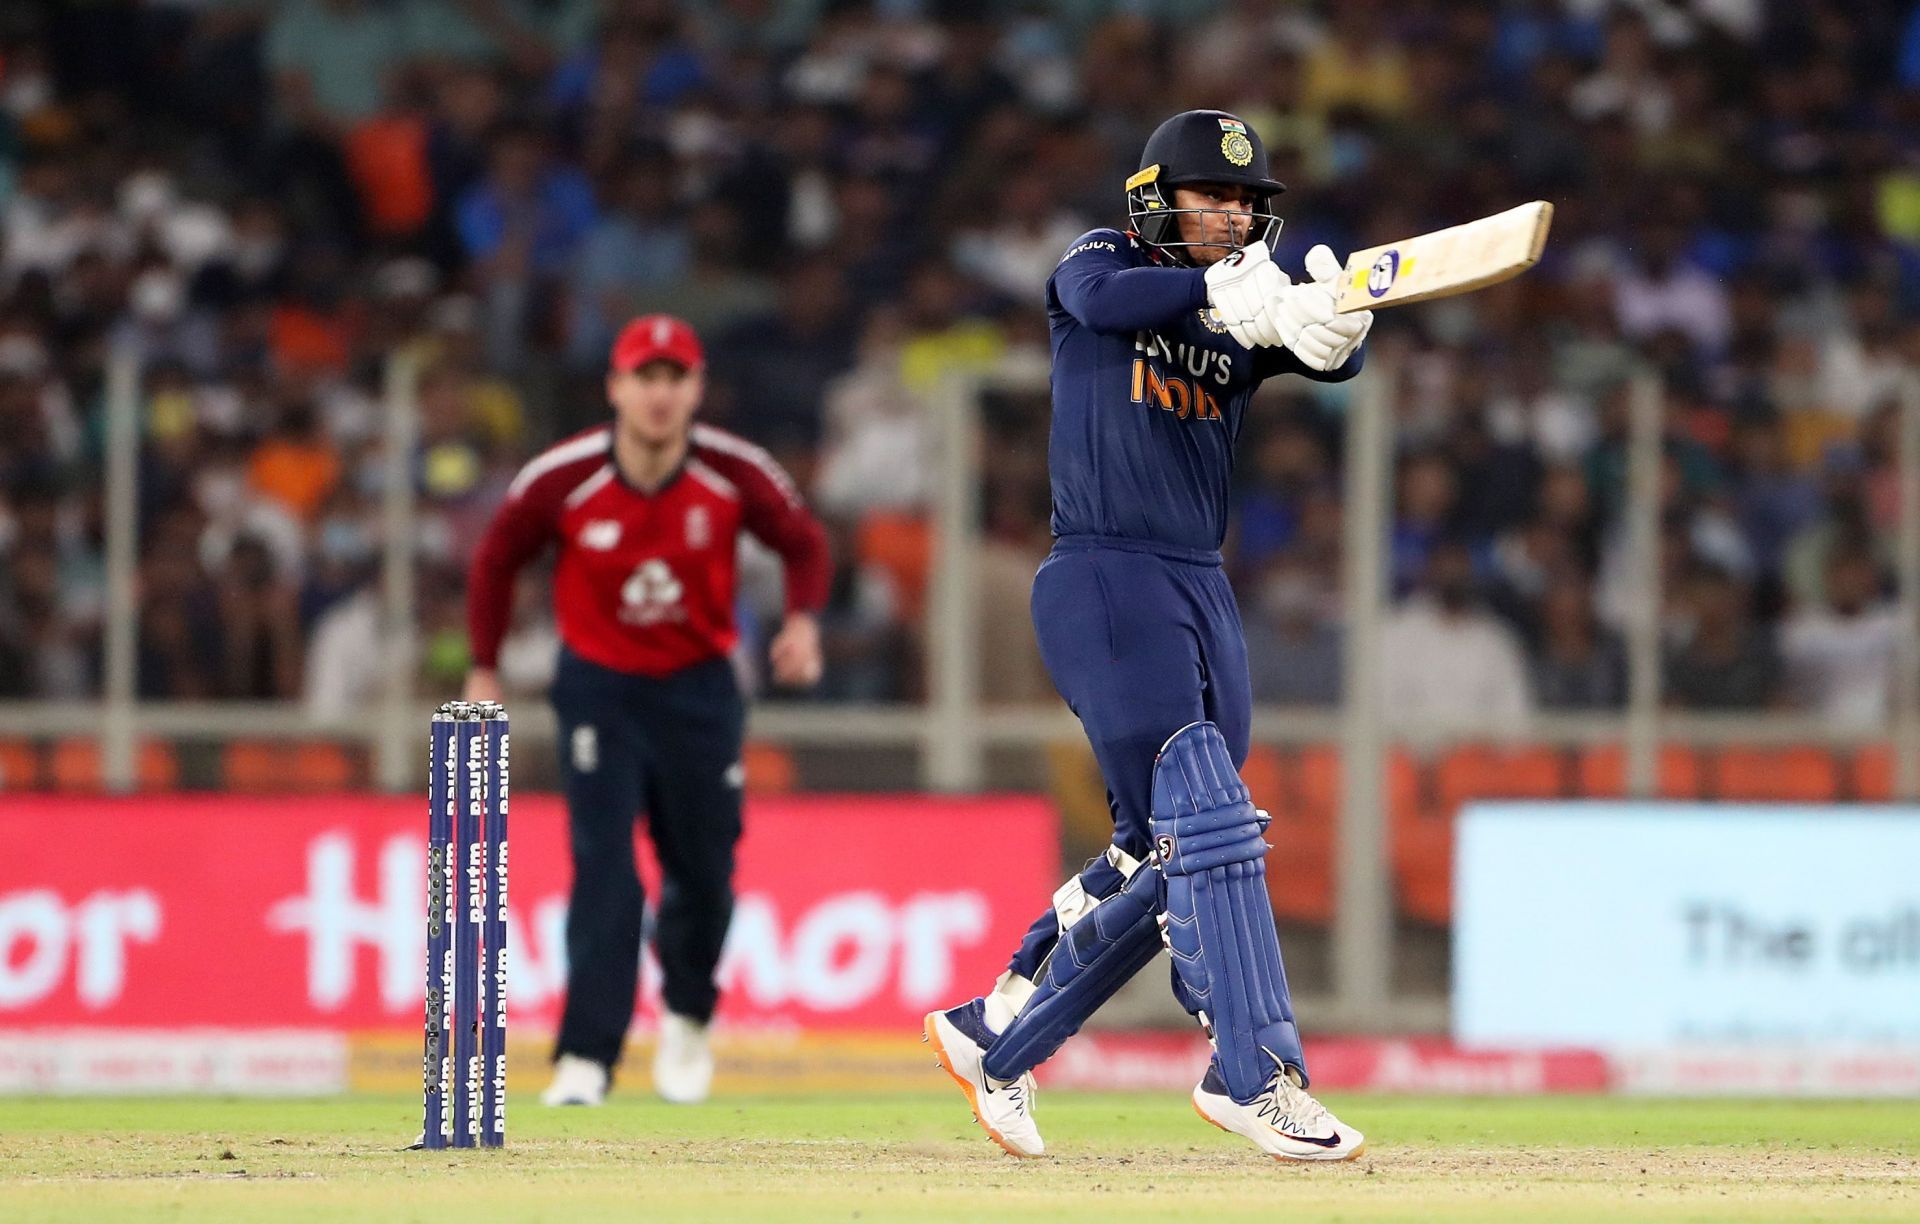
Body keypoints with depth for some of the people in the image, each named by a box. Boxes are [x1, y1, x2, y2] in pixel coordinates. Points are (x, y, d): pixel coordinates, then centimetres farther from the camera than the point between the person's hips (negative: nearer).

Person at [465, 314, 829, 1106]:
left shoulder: (736, 475, -15)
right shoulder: (560, 479, -17)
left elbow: (802, 541, 1)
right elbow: (496, 561, 0)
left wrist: (803, 620, -17)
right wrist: (483, 671, 1)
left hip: (699, 686, 2)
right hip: (598, 686, -2)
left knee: (704, 873, 8)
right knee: (603, 868, -14)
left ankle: (685, 1018, 36)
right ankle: (585, 1058, -17)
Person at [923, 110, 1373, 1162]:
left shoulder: (1248, 307, 11)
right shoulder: (1101, 264, 1)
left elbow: (1332, 351, -10)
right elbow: (1103, 299, -25)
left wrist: (1331, 328, -34)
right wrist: (1221, 290, -39)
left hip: (1202, 593, 7)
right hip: (1101, 583, -7)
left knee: (1161, 858, 9)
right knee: (1205, 821, -17)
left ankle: (993, 1037, 22)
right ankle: (1251, 1072, -19)